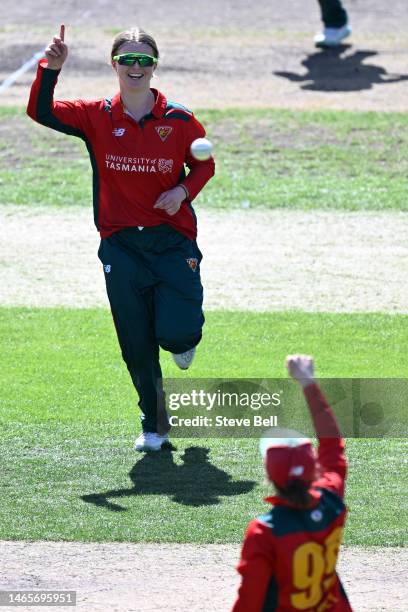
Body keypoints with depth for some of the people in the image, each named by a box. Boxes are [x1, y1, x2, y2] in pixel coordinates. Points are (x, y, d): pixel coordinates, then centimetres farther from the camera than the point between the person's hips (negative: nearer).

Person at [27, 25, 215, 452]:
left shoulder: (179, 121, -2)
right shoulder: (96, 117, -1)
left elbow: (204, 164, 11)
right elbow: (41, 112, -11)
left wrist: (183, 191, -9)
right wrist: (51, 68, -25)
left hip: (173, 241, -1)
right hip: (121, 245, 1)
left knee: (175, 335, -13)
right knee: (136, 346, 4)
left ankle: (186, 336, 26)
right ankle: (154, 424, 22)